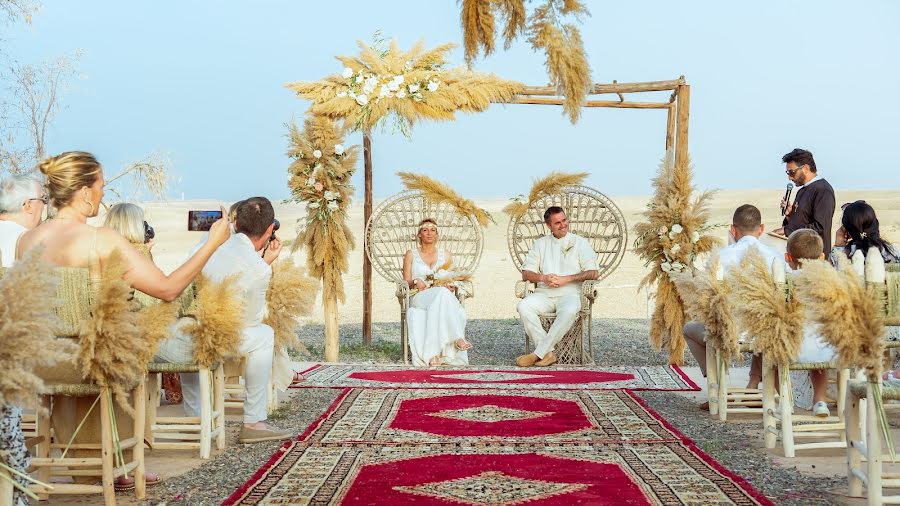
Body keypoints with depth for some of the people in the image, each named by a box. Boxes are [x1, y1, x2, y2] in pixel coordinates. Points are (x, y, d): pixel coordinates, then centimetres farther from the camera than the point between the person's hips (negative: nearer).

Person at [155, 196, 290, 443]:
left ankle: (193, 418, 44)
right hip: (196, 348, -6)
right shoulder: (259, 270, -6)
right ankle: (253, 423, 17)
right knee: (264, 335, 15)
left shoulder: (206, 242, 11)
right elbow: (251, 320, 10)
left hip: (159, 345, 6)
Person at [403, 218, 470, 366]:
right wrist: (416, 282, -14)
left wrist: (451, 286, -8)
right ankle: (457, 339, -45)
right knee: (442, 293, -37)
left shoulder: (446, 255, 21)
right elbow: (406, 282, 9)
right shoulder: (411, 255, 16)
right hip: (418, 297, -2)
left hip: (444, 296, 2)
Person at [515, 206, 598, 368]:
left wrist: (565, 279, -11)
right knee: (523, 306, -29)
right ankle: (548, 353, -28)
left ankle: (538, 353, -32)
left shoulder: (580, 242, 10)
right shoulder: (540, 243, 18)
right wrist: (544, 278, -10)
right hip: (544, 293, 3)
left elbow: (593, 273, 0)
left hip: (570, 293, -3)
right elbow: (526, 274, 12)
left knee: (569, 310, -38)